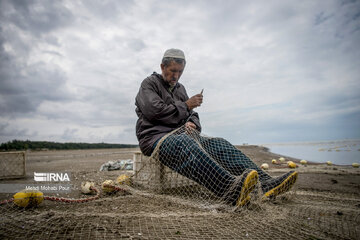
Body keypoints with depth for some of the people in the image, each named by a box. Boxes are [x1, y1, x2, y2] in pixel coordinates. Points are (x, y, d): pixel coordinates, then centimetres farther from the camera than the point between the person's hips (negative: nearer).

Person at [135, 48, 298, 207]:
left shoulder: (180, 88, 26)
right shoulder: (149, 83, 7)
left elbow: (193, 115, 22)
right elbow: (154, 111, -11)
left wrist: (193, 124, -3)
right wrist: (185, 106, -5)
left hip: (180, 135, 7)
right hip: (155, 138, -6)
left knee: (218, 143, -21)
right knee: (183, 142, -41)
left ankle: (265, 183, -37)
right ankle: (231, 189, -66)